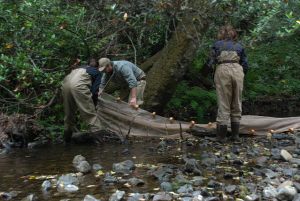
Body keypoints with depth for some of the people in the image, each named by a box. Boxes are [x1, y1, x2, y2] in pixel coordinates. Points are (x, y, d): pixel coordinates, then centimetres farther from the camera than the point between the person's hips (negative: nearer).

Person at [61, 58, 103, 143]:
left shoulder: (82, 67, 38)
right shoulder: (98, 72, 21)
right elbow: (94, 90, 8)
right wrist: (94, 105, 18)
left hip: (65, 83, 6)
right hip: (78, 85, -6)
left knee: (69, 112, 20)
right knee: (90, 112, -1)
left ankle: (67, 138, 31)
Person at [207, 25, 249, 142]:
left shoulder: (217, 44, 15)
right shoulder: (239, 46, 20)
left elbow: (211, 62, 7)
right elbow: (245, 65, 13)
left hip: (222, 70, -1)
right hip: (237, 70, 2)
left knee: (223, 103, 2)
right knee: (236, 103, 11)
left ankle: (221, 136, 3)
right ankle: (235, 135, 14)